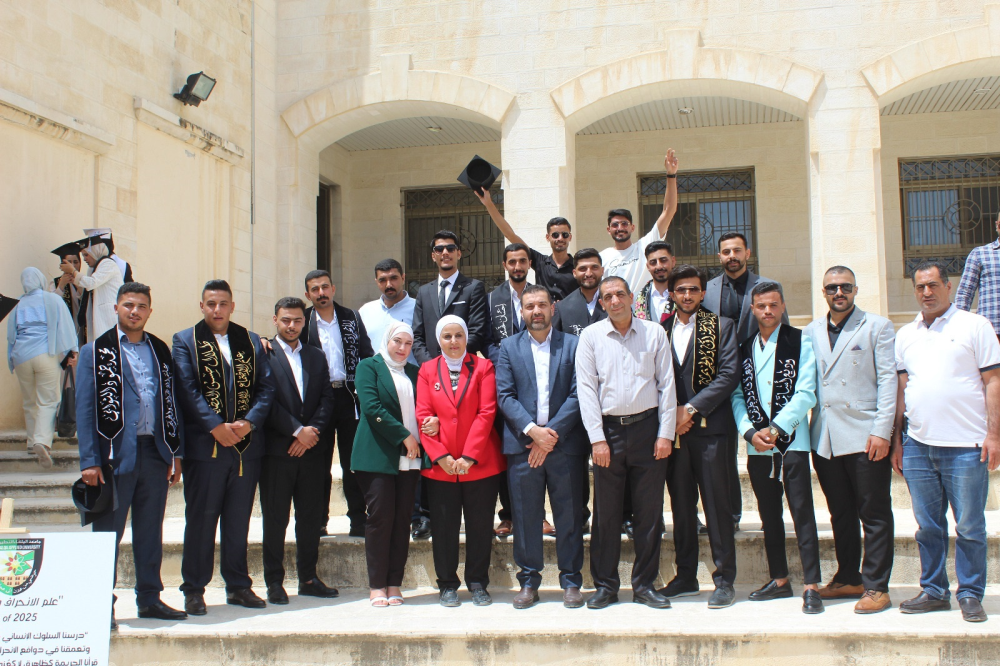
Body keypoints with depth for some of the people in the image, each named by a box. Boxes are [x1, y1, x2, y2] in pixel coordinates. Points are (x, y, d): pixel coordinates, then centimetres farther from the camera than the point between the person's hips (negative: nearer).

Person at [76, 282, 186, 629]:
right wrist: (89, 460, -10)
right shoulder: (96, 351, 2)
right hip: (116, 454, -3)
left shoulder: (160, 350, 12)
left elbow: (172, 402, 12)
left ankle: (150, 598, 21)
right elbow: (85, 409, -3)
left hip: (155, 453, 4)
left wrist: (176, 453, 7)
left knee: (151, 532, 11)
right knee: (108, 532, 3)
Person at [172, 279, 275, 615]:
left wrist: (249, 422, -9)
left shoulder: (251, 341, 14)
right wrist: (216, 427, -15)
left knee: (239, 519, 10)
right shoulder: (185, 341, 4)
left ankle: (238, 585, 20)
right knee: (201, 519, 2)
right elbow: (187, 389, -6)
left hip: (247, 445, 3)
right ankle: (194, 589, 11)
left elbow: (266, 386, 6)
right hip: (204, 445, -3)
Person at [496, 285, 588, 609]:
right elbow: (504, 396, 0)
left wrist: (552, 433, -11)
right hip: (522, 445, 1)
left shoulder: (573, 345, 6)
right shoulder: (509, 347, 9)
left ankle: (571, 581, 15)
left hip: (565, 445, -1)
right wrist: (532, 430, -12)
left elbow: (578, 395, -2)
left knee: (570, 516, 4)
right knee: (525, 517, 5)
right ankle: (529, 581, 16)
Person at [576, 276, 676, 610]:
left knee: (649, 510, 5)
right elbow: (586, 388, -1)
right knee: (606, 511, 4)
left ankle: (644, 584, 17)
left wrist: (666, 433, -3)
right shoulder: (591, 336, 3)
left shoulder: (654, 333, 5)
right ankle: (605, 585, 15)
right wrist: (597, 438, -8)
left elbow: (667, 385, 4)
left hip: (647, 428, 1)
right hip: (608, 430, -1)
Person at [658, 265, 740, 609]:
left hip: (708, 427, -3)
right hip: (672, 428, 3)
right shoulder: (660, 330, 12)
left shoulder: (722, 326, 4)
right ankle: (686, 576, 19)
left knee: (716, 504, -1)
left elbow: (729, 375, -5)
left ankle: (725, 580, 6)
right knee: (681, 505, 9)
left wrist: (691, 408, -11)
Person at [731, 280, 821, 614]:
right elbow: (737, 395, 8)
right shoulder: (744, 348, 11)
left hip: (791, 440, -4)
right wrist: (750, 432, -7)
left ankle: (811, 586, -2)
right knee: (769, 515, 11)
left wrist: (776, 429, -12)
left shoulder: (800, 342, 0)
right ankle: (780, 580, 21)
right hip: (756, 445, 4)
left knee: (802, 512, -5)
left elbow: (805, 393, -7)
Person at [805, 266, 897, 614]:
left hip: (864, 437, -4)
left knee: (874, 513, 0)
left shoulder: (878, 327, 2)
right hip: (824, 438, 4)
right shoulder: (812, 331, 14)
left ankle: (876, 586, 6)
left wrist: (882, 431, -12)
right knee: (840, 513, 12)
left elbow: (888, 380, -4)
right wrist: (803, 429, 5)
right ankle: (848, 578, 23)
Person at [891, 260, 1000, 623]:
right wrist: (896, 440, 10)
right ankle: (934, 591, 21)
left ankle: (971, 595, 13)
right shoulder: (905, 334, 14)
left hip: (966, 446, -4)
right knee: (928, 526, 10)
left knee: (970, 527, 1)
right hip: (918, 445, 4)